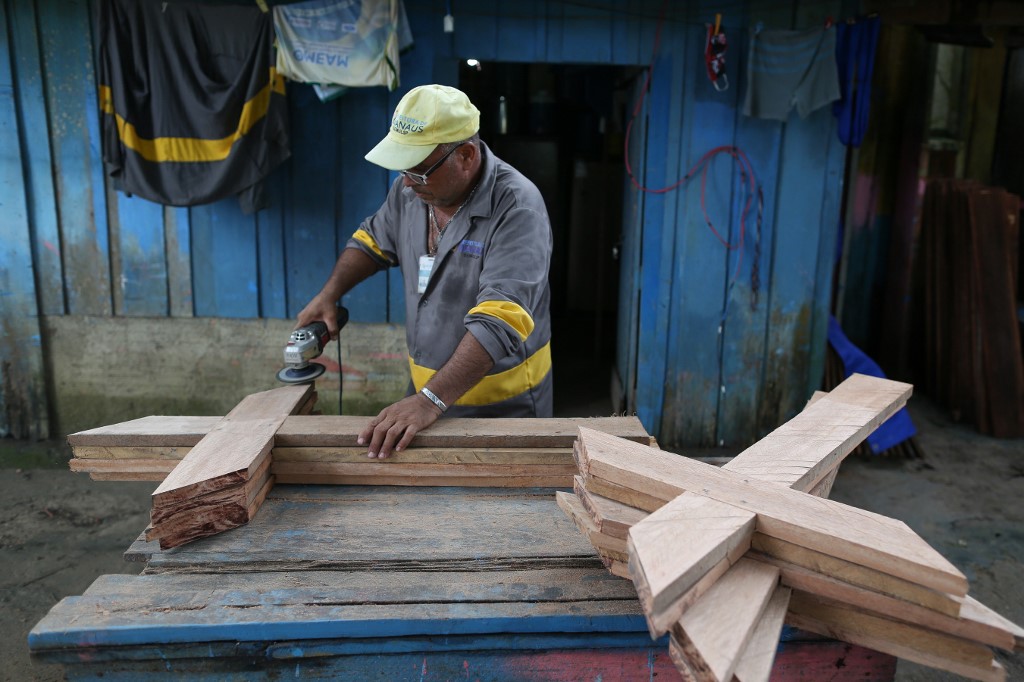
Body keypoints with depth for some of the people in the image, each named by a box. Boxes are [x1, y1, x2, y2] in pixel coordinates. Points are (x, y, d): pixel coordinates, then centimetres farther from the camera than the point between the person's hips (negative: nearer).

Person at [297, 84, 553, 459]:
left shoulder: (517, 209, -26)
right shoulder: (409, 189, -4)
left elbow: (499, 323, -35)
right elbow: (373, 240, 16)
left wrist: (431, 401, -39)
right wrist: (329, 294, 2)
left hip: (503, 404, -6)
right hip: (426, 390, 6)